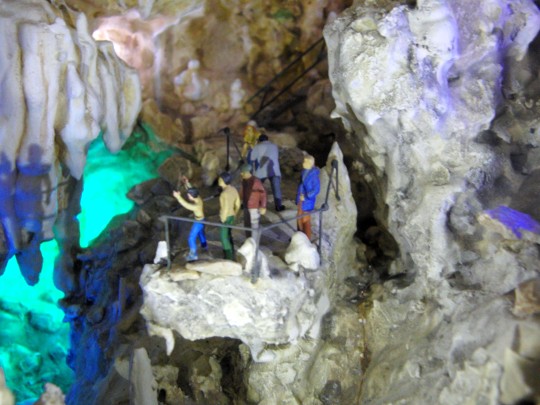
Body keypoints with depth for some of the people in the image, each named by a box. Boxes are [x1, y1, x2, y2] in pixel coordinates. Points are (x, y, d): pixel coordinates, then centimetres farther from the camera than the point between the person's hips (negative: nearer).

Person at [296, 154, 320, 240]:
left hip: (307, 200, -8)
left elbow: (316, 189, -20)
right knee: (299, 218, 21)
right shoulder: (304, 171, -3)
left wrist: (306, 196, -18)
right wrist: (299, 194, 9)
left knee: (306, 220, 6)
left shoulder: (314, 174, -25)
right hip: (301, 198, 8)